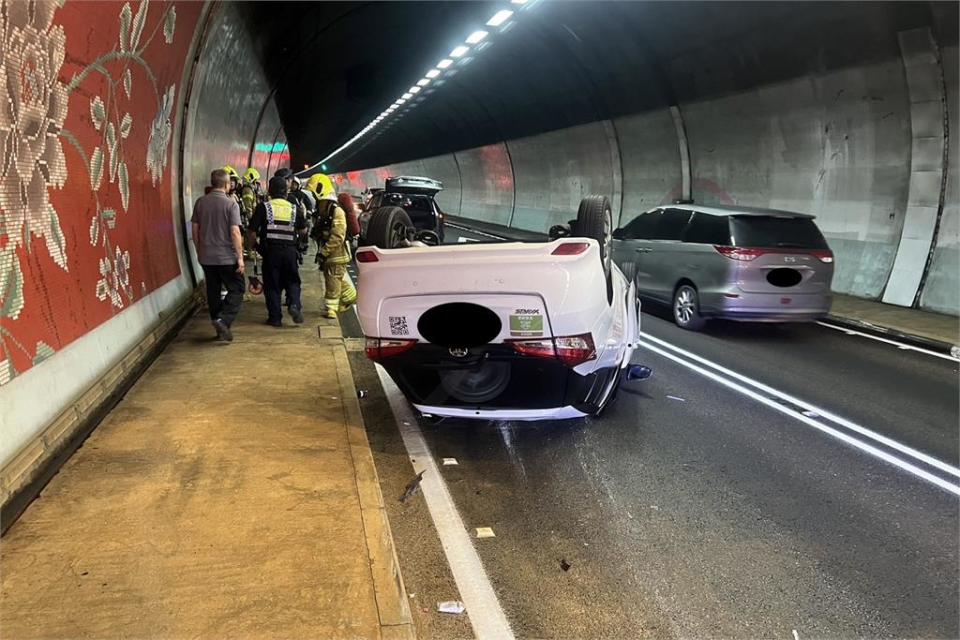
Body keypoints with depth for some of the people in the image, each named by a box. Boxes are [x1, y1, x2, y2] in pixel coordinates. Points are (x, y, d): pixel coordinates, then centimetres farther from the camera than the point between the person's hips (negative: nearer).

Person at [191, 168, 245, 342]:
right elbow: (235, 232, -16)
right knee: (236, 290, 6)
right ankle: (223, 320, -14)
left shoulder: (200, 202, 3)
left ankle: (221, 329, 20)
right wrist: (240, 257, -12)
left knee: (213, 292, 13)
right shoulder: (230, 204, -11)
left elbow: (195, 229, 8)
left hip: (206, 257, 5)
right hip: (227, 257, -5)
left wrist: (199, 251, 19)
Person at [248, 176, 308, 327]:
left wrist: (252, 245, 11)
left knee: (272, 284, 7)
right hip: (290, 251, 2)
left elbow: (253, 231, -6)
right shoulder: (294, 209, 4)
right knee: (292, 281, 15)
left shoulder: (263, 207, -5)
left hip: (270, 251, -2)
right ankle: (295, 304, -9)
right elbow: (303, 231, 13)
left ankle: (275, 317, 9)